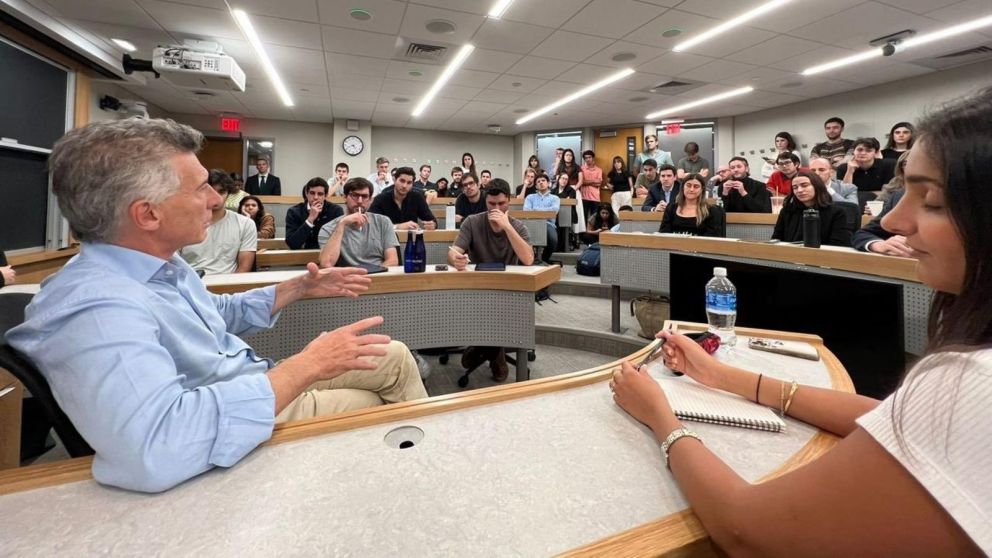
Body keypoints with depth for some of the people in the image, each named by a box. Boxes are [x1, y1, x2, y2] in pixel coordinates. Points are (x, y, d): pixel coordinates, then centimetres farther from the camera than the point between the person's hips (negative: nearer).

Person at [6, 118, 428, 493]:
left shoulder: (161, 264, -2)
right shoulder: (95, 306, -34)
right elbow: (155, 449, -51)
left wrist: (299, 288, 6)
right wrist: (308, 365, -42)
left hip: (266, 388, 9)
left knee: (395, 356, 10)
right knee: (378, 409, 4)